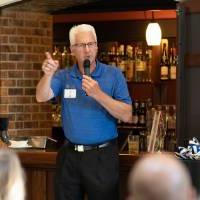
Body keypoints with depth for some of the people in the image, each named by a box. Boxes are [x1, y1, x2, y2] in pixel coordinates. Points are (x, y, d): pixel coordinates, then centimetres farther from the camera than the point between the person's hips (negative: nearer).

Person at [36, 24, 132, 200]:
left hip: (102, 156, -2)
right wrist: (48, 74, -32)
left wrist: (98, 94, -23)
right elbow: (42, 97, -13)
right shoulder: (64, 76, 4)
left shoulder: (113, 75, -3)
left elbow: (127, 116, -11)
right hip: (70, 155, 3)